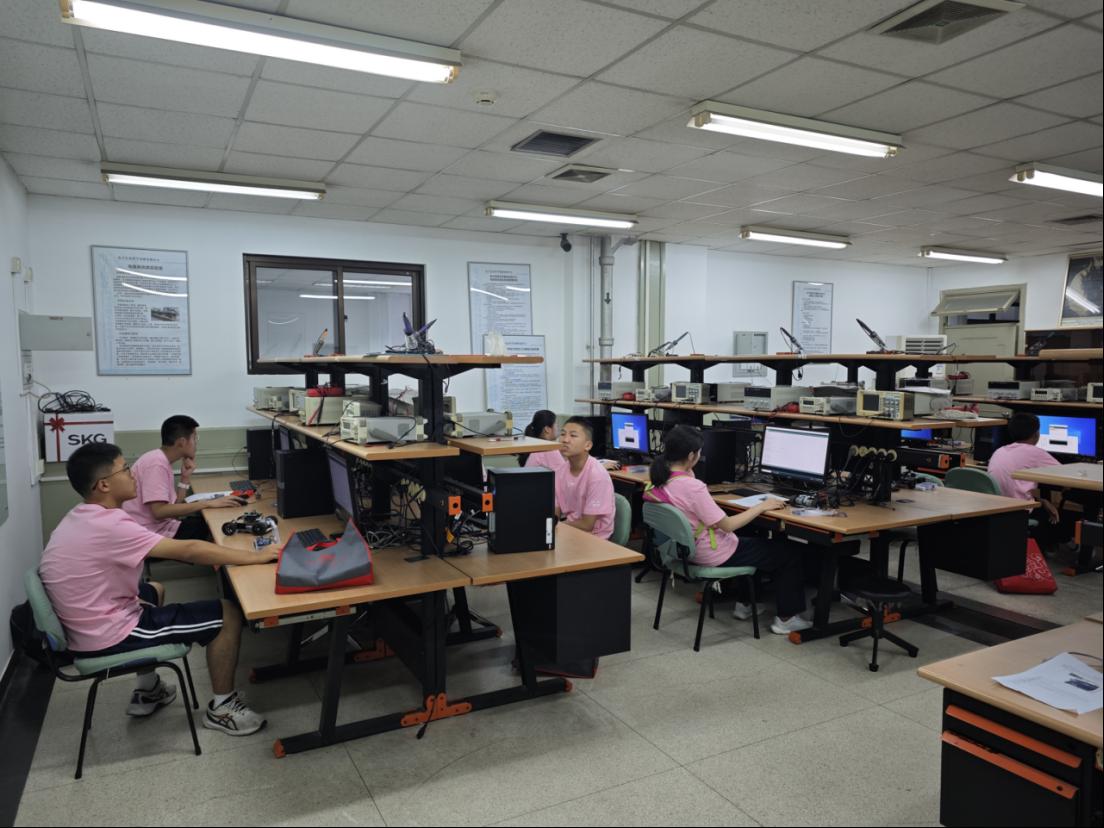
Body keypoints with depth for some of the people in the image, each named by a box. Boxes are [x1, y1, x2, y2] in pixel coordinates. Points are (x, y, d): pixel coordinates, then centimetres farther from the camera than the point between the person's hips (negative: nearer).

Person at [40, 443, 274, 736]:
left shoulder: (81, 517, 5)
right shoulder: (109, 525, -25)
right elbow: (189, 551, -25)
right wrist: (255, 556, -19)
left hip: (90, 624, 10)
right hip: (108, 636, -10)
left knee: (155, 590, 36)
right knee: (228, 614, -7)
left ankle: (147, 691, 36)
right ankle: (221, 708, 11)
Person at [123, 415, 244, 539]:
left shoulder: (162, 460, 11)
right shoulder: (157, 463, -16)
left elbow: (173, 506, 12)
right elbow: (159, 511, -26)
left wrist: (185, 477, 1)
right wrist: (207, 503, -25)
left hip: (159, 526, 9)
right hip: (153, 533, -9)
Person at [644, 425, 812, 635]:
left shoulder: (659, 481, -7)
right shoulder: (692, 487, -31)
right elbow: (727, 525, -23)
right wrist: (761, 506, -12)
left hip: (685, 549, 9)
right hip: (713, 555, -9)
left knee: (754, 540, 35)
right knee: (790, 551, 7)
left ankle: (744, 604, 39)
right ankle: (786, 618, 17)